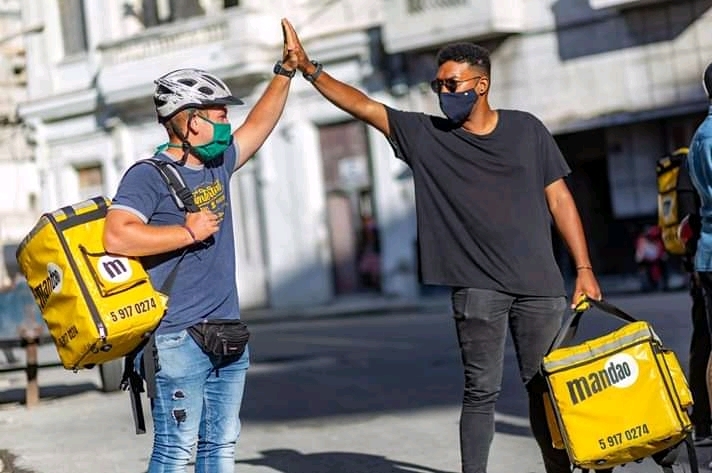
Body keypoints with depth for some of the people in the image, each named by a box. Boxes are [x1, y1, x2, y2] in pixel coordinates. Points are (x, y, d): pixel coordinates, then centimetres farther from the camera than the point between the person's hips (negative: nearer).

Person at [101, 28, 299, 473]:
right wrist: (188, 232, -17)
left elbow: (257, 127, 30)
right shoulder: (149, 176, -10)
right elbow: (117, 237, -23)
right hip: (178, 340, -8)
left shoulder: (217, 164, 14)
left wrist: (286, 72, 28)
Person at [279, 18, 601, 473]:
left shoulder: (526, 129, 6)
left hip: (540, 285, 1)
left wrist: (584, 269, 3)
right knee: (482, 392, -1)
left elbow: (559, 199, 7)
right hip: (477, 287, -1)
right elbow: (362, 106, -1)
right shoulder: (425, 135, 4)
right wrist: (309, 69, -12)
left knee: (547, 388, 7)